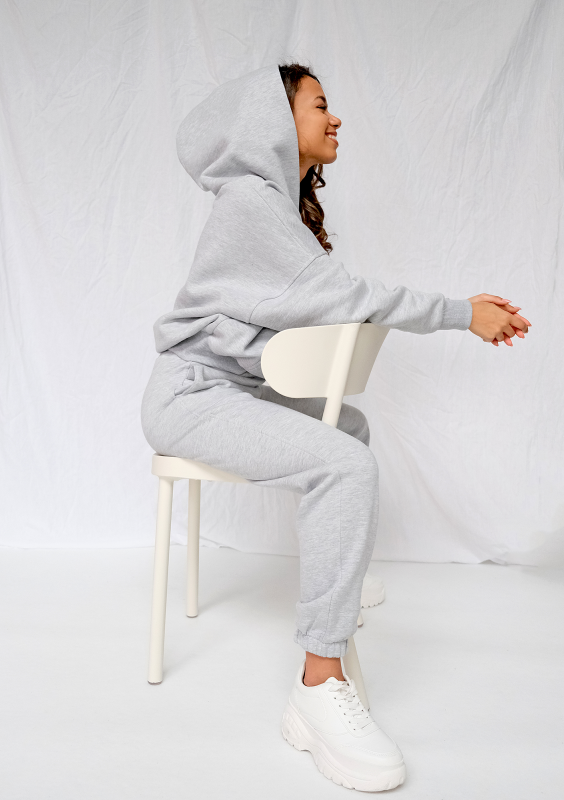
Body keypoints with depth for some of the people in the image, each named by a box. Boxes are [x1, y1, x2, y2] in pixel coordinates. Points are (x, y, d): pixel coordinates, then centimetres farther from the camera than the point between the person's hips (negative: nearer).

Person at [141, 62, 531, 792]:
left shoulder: (287, 203, 16)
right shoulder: (249, 197, -13)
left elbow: (330, 301, 9)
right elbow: (338, 295, -18)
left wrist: (463, 311, 3)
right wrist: (459, 314, -13)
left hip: (232, 388, 10)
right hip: (189, 395, -10)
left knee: (350, 426, 21)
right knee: (346, 466, -26)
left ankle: (336, 583, 34)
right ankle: (320, 688, -22)